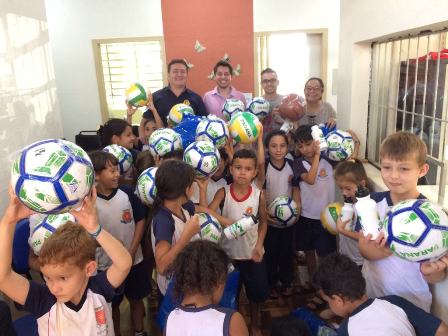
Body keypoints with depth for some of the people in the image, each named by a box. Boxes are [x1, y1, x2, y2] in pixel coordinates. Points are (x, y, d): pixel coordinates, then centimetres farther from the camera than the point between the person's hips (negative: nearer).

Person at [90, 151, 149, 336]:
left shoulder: (126, 193, -10)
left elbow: (140, 220, -3)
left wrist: (132, 252, -8)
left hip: (134, 260, 2)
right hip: (106, 265, -2)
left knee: (136, 299, 21)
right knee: (112, 304, 17)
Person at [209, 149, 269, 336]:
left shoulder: (259, 195, -13)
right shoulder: (223, 193, -16)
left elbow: (263, 222, 0)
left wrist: (259, 245, -9)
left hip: (252, 253, 1)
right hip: (228, 252, -1)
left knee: (256, 293, 20)